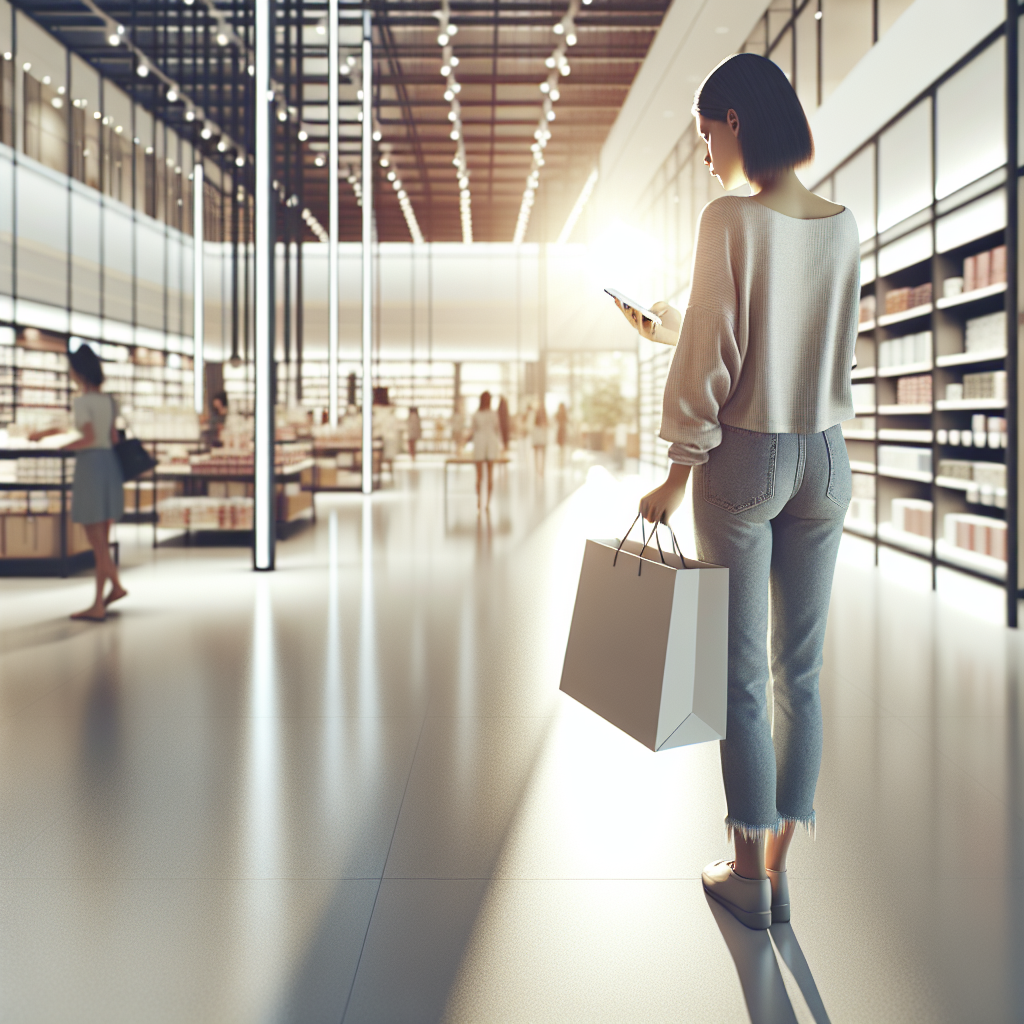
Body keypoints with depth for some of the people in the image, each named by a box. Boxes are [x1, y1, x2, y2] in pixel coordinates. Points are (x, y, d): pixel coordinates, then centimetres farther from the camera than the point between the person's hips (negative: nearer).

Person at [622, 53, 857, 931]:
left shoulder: (730, 218, -10)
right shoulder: (843, 226, 9)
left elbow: (712, 358, -12)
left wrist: (677, 478, -5)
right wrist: (674, 329, 25)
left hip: (745, 460, -6)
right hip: (826, 460, 6)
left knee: (742, 675, 3)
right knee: (802, 671, 10)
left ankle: (750, 875, 14)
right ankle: (777, 863, 21)